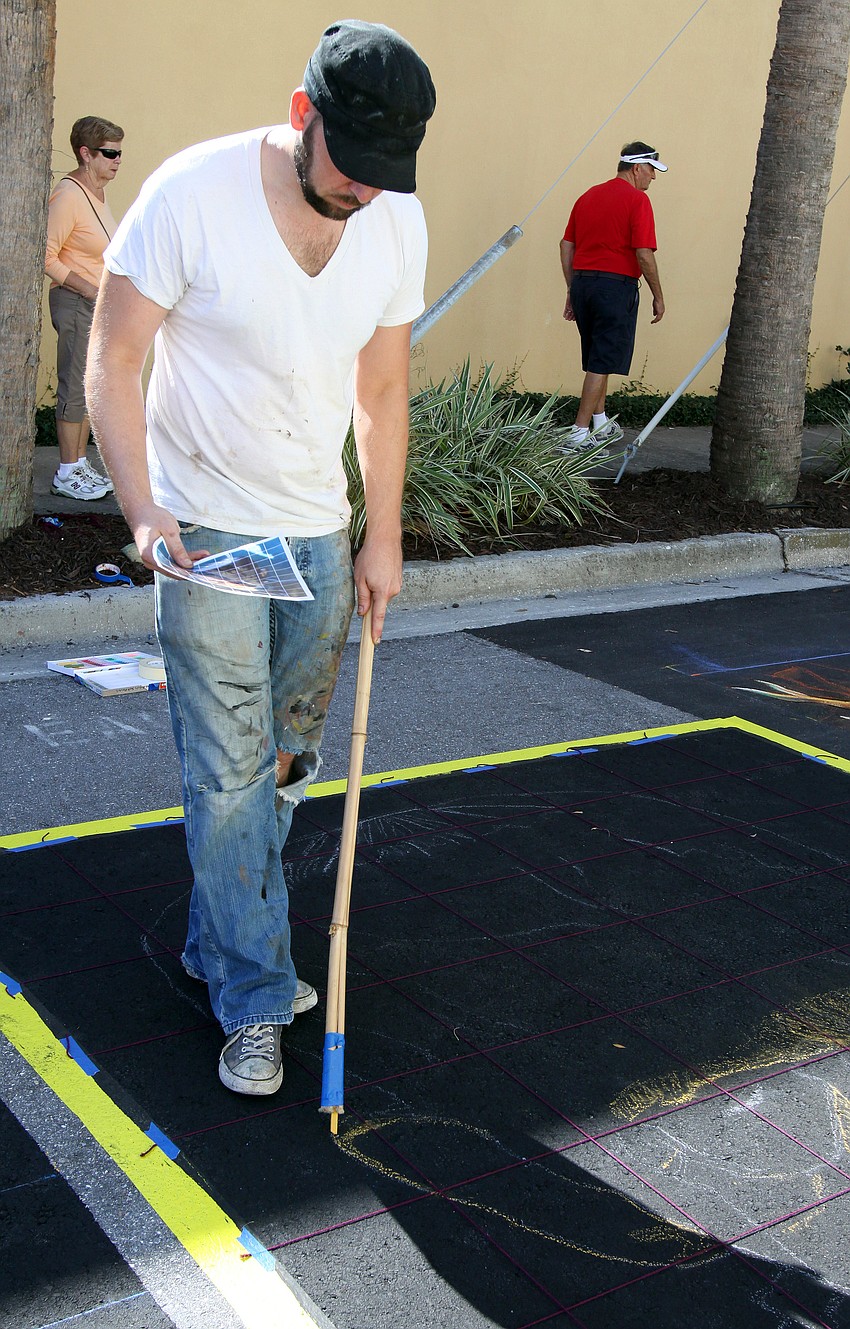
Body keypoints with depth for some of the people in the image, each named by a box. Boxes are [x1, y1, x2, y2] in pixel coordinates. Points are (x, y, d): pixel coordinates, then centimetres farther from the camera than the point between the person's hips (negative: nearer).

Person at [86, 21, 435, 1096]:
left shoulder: (398, 222, -1)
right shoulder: (192, 193, -16)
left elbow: (383, 390, 9)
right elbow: (112, 360, -11)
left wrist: (383, 537, 8)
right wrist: (143, 507, -22)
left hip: (321, 534, 5)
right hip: (208, 531, -5)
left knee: (285, 762, 13)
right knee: (228, 773, -3)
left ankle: (220, 945, 33)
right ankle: (254, 1002, 11)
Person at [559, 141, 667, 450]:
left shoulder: (588, 196, 14)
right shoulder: (637, 199, -8)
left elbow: (566, 246, 13)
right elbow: (644, 254, -14)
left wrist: (572, 290, 17)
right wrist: (658, 296, -5)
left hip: (582, 283, 7)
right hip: (616, 286, -7)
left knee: (597, 358, 19)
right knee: (601, 363, -4)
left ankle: (600, 424, 29)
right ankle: (579, 434, -7)